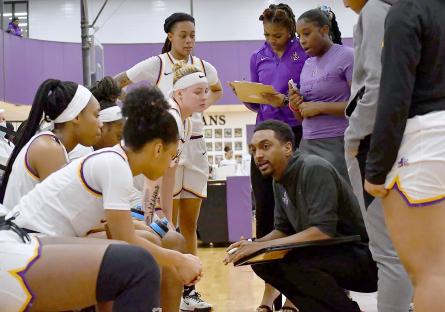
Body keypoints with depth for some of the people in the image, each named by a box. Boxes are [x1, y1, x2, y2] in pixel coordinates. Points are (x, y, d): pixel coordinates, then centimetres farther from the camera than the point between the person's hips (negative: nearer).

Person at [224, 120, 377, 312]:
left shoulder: (314, 170, -19)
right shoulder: (279, 180, 6)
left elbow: (323, 231, -28)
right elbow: (283, 230, 15)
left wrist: (263, 245, -26)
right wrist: (253, 246, -5)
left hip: (363, 255, -9)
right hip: (330, 253, 9)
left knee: (293, 261, -30)